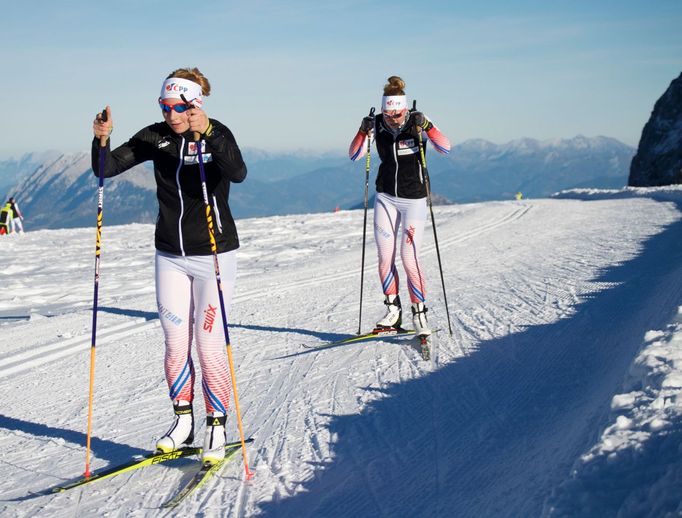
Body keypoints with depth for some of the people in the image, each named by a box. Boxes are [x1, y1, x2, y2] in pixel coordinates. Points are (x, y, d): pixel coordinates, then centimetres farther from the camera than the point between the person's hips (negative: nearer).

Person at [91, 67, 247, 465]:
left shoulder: (217, 134, -11)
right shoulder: (155, 137, 1)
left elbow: (238, 174, -32)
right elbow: (105, 170, -3)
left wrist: (208, 132, -44)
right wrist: (101, 140, -22)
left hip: (214, 254, -4)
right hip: (170, 256, 4)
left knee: (209, 344, -4)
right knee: (176, 344, 7)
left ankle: (218, 427, 8)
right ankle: (183, 421, 22)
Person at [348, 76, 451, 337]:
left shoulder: (416, 121, -11)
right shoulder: (377, 124, -4)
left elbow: (445, 148, -22)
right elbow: (354, 155, -10)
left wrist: (426, 126, -37)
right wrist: (364, 131, -26)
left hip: (413, 199, -3)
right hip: (385, 198, 3)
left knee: (409, 258, -8)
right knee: (385, 257, 2)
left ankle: (420, 312, 5)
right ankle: (393, 310, 17)